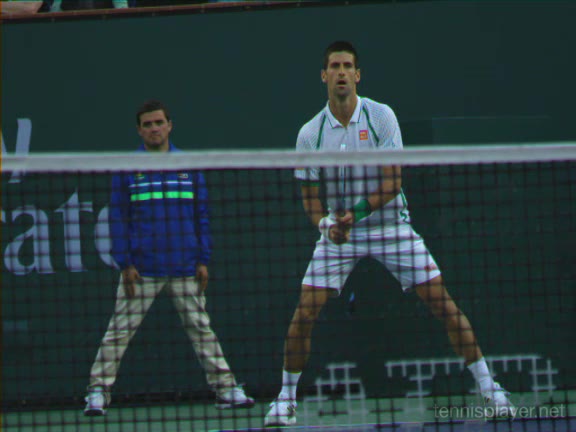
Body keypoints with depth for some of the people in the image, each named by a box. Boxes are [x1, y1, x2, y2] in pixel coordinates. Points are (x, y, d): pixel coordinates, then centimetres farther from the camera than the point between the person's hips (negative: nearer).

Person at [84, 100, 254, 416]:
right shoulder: (126, 169, 3)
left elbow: (201, 216, 11)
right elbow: (118, 219, 2)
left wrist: (203, 260, 4)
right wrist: (124, 263, -6)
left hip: (185, 270, 2)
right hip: (141, 269, -2)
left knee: (201, 329, 7)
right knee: (119, 331, -3)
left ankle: (226, 390, 10)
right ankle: (97, 393, 1)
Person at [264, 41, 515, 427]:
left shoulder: (381, 117, -9)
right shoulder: (310, 134, -4)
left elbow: (393, 181, -14)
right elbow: (310, 197, 2)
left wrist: (356, 213, -27)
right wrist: (327, 224, -19)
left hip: (390, 225, -1)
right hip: (339, 235, 1)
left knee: (442, 301, -6)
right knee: (305, 312, -9)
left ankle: (487, 385, 3)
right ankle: (286, 398, 6)